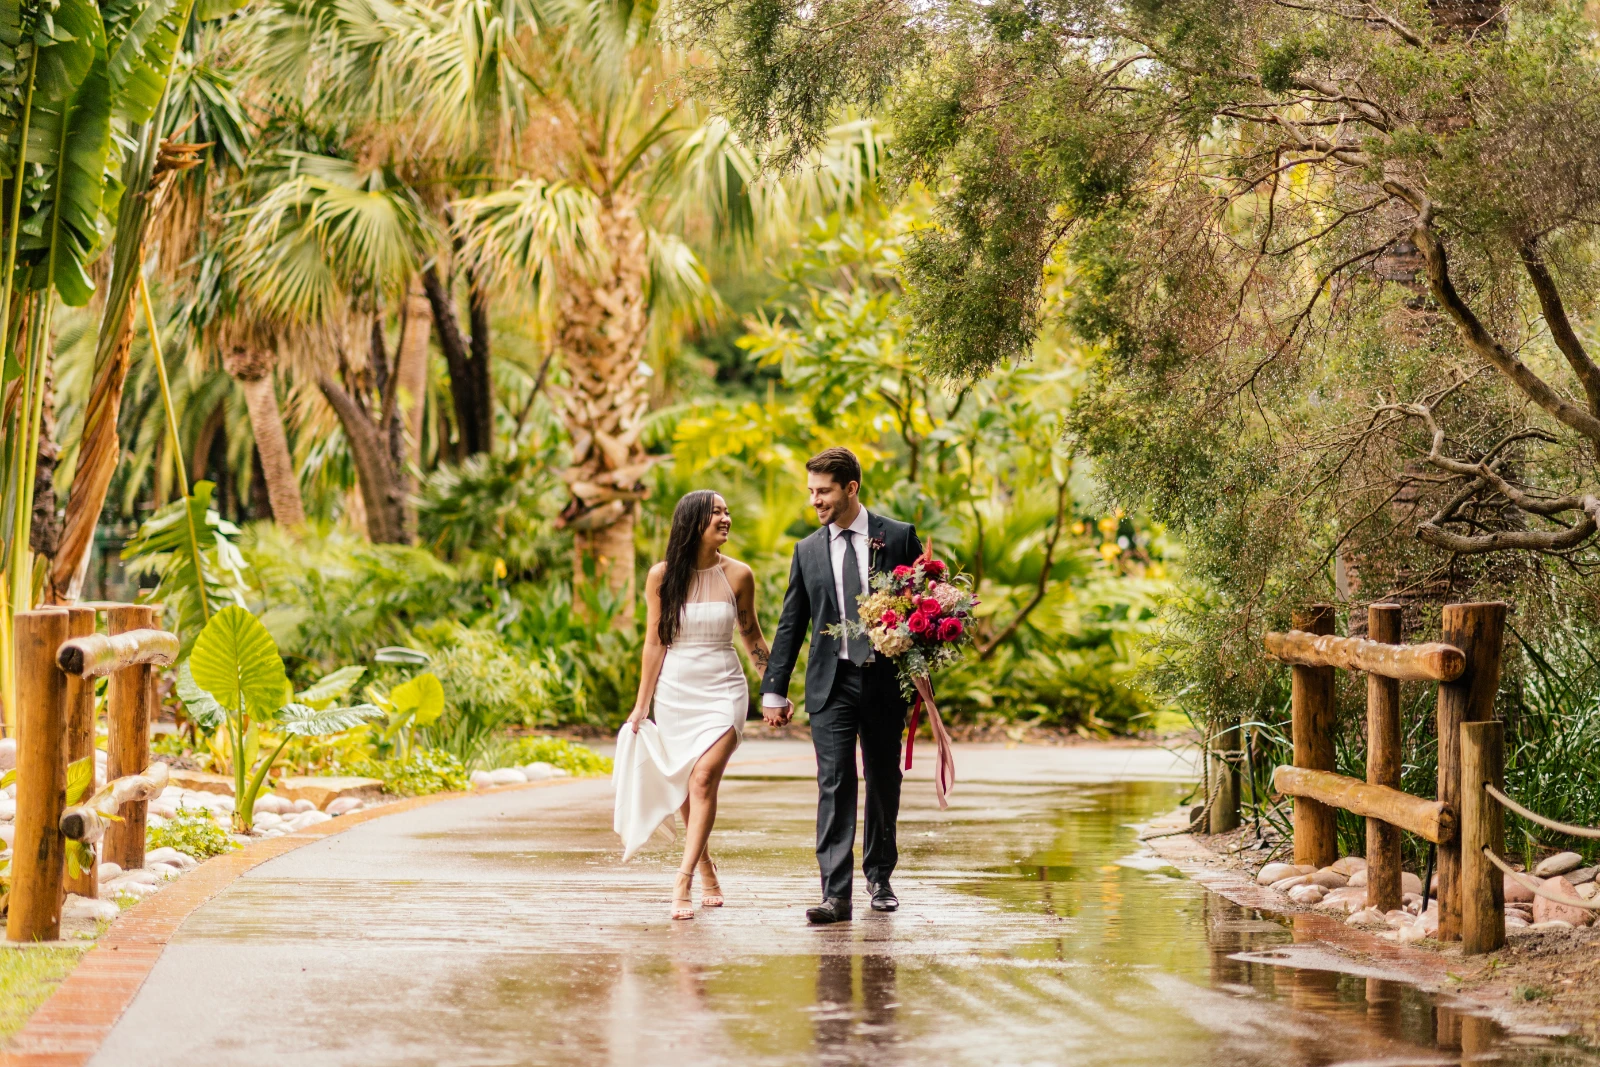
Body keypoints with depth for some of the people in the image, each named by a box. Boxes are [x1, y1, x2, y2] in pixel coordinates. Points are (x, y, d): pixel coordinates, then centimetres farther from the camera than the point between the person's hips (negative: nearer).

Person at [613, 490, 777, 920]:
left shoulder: (738, 575, -1)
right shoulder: (662, 576, -2)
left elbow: (752, 635, 11)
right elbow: (655, 642, 3)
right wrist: (641, 704, 4)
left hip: (723, 691, -1)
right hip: (675, 691, 2)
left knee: (704, 780, -17)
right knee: (684, 790, 8)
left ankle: (683, 884, -19)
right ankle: (707, 875, 27)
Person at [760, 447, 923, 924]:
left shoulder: (898, 537, 1)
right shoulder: (808, 551, 9)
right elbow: (790, 624, 11)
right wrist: (774, 689, 8)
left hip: (885, 681, -1)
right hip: (831, 685, 1)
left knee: (884, 781, 9)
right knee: (835, 784, -9)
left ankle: (879, 877, 27)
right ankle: (835, 893, -14)